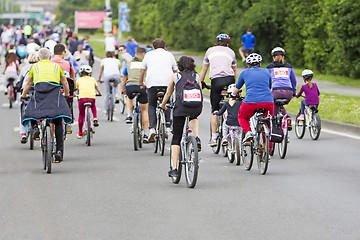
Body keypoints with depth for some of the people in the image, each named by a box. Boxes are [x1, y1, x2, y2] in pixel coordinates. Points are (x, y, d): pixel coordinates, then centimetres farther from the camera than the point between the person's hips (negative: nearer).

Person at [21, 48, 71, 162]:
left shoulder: (35, 67, 26)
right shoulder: (56, 66, 27)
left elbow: (28, 84, 34)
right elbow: (65, 82, 35)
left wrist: (24, 95, 51)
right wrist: (66, 94, 53)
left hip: (39, 90, 0)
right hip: (55, 90, 0)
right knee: (58, 122, 1)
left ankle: (35, 127, -9)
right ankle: (59, 150, -5)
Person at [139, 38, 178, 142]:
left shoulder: (149, 54, 21)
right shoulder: (169, 54, 22)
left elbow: (142, 71, 23)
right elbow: (175, 71, 26)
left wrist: (141, 83, 35)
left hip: (152, 83, -1)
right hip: (167, 82, 1)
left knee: (151, 105, 12)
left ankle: (152, 128, -6)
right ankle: (167, 127, 11)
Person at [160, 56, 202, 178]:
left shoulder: (176, 76, 19)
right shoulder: (196, 76, 20)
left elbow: (168, 93, 29)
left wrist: (163, 105, 47)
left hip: (180, 108, -1)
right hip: (196, 108, 1)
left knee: (176, 138, 8)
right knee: (194, 117, 39)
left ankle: (174, 168, 2)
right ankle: (197, 138, 12)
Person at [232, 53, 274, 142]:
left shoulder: (245, 72, 17)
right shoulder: (266, 72, 21)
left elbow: (236, 90, 30)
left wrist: (233, 95, 52)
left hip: (251, 102, -2)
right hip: (268, 102, 2)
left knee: (242, 118, 26)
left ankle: (248, 132, -2)